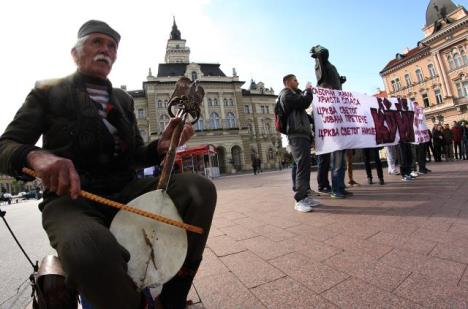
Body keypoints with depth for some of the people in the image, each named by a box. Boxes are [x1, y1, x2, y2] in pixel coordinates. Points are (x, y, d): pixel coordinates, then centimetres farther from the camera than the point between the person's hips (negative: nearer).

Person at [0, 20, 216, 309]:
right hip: (71, 196, -3)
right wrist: (35, 155, -22)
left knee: (201, 188, -20)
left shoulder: (124, 99, 18)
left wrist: (161, 146, -7)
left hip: (125, 190, 4)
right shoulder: (47, 92, 10)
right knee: (89, 251, -39)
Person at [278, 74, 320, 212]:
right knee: (302, 166, -17)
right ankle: (299, 200, -16)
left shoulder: (294, 95, 32)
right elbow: (304, 102, -12)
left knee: (305, 166, 6)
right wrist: (308, 91, 6)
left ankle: (305, 196, 10)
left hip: (303, 134, 10)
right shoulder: (286, 94, 1)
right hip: (297, 135, -10)